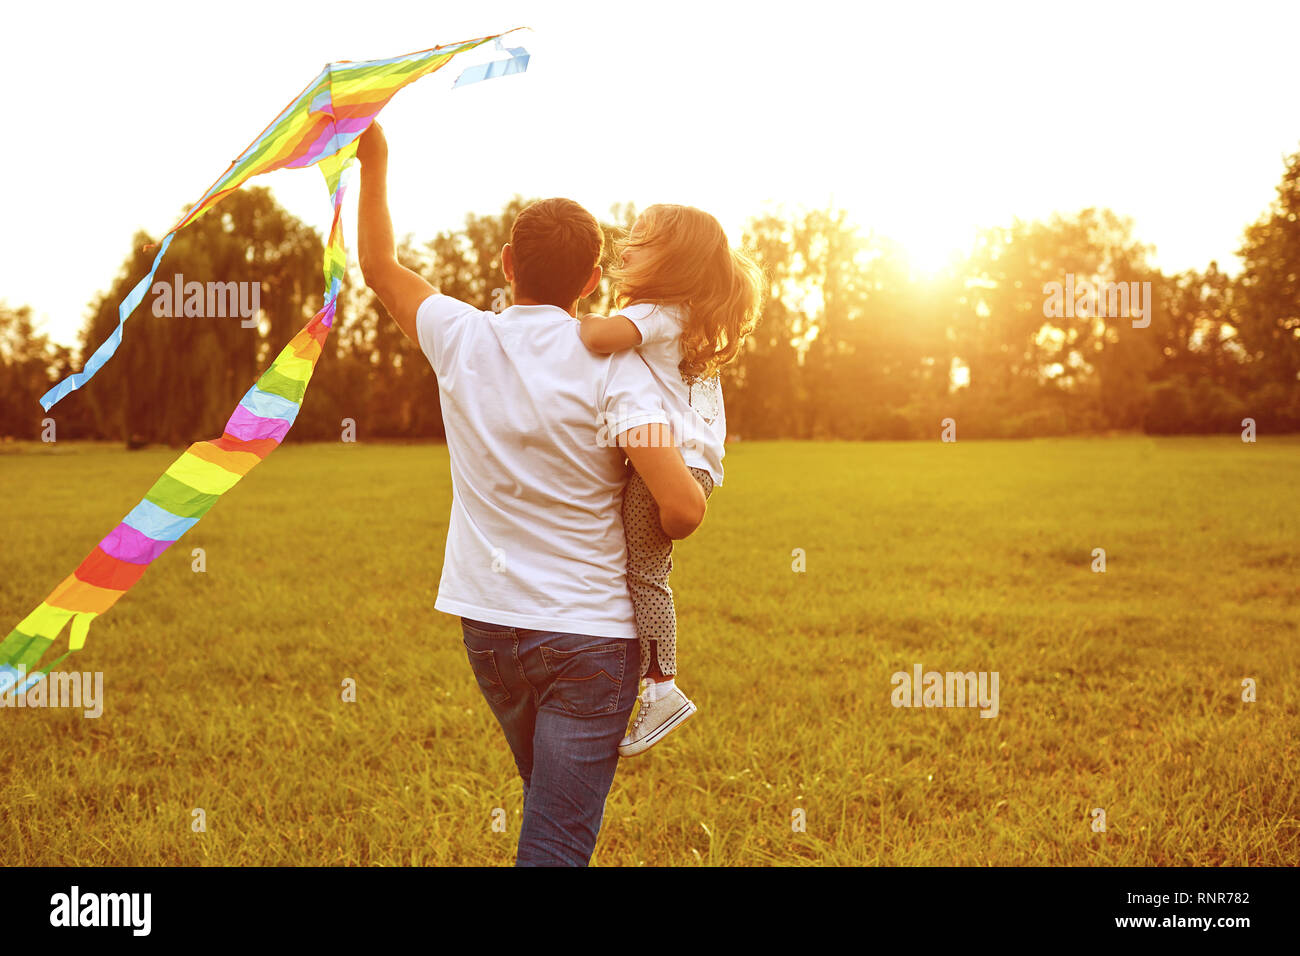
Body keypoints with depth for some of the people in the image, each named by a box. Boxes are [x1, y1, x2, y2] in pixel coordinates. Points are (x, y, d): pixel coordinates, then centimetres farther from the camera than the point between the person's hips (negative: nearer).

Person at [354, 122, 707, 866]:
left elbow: (380, 265, 17)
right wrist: (661, 527, 2)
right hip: (588, 634, -5)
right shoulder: (611, 367, -14)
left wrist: (374, 158, 27)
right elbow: (683, 509, -22)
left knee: (553, 807, 27)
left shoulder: (463, 340, -2)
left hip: (488, 623, 5)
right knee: (558, 844, -3)